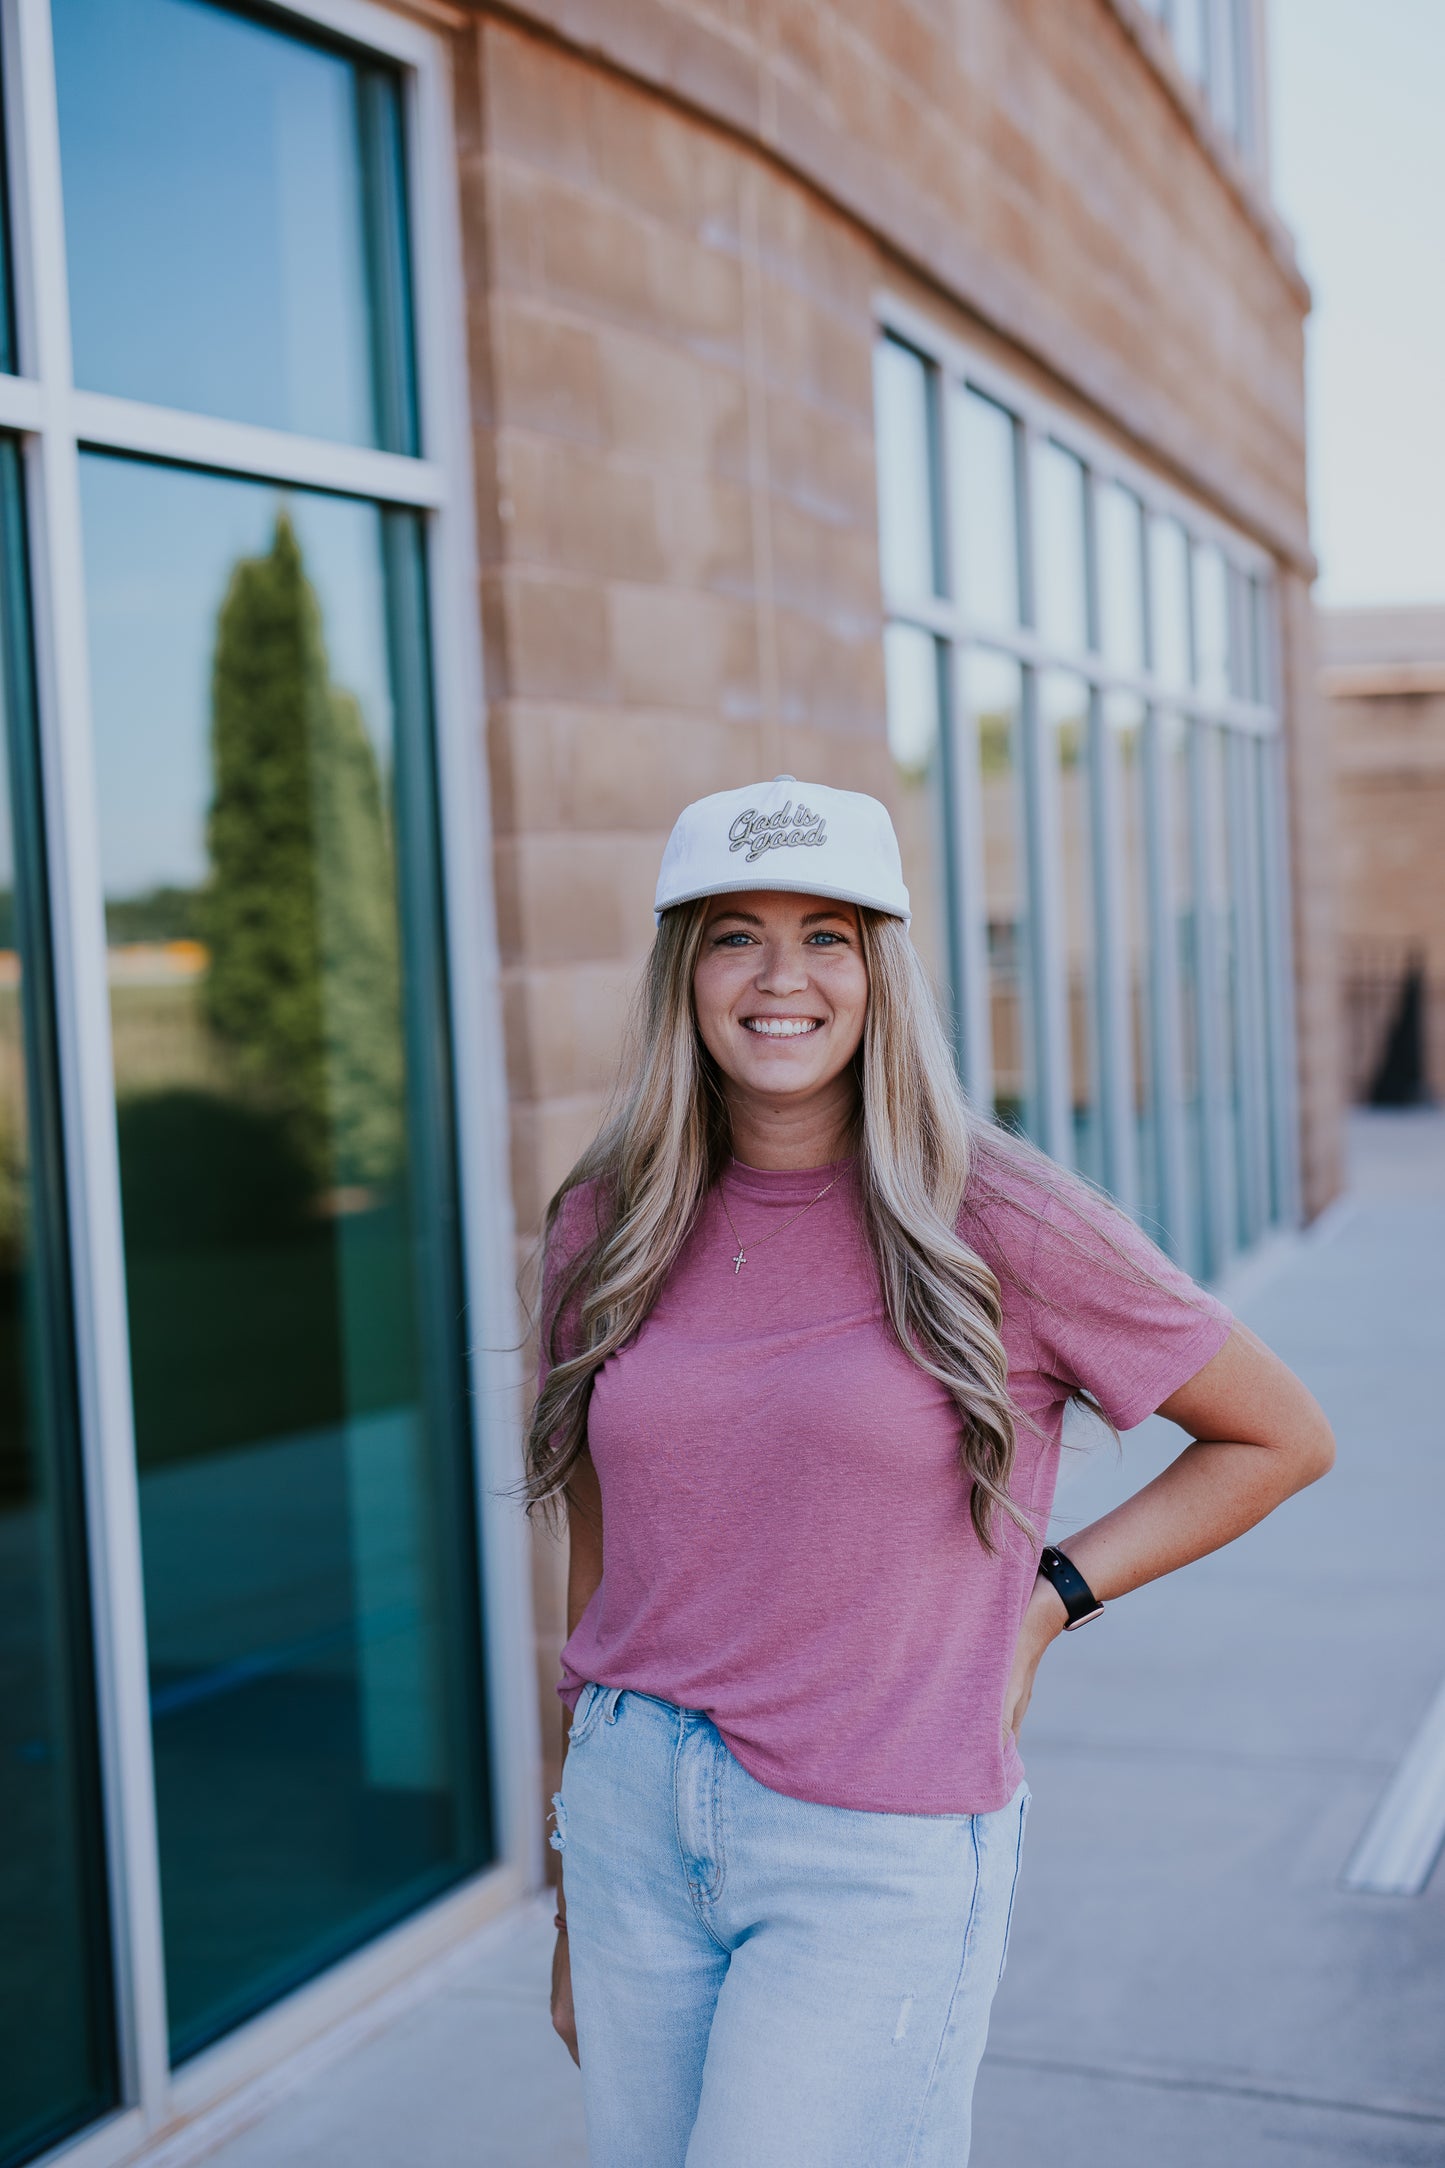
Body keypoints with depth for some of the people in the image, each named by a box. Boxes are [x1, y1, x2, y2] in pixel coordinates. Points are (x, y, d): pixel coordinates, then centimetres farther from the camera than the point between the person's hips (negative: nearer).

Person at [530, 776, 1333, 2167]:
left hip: (880, 1856, -4)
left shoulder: (999, 1228, -8)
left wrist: (1048, 1599, -4)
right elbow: (601, 1564, 11)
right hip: (636, 1823, 4)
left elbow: (1279, 1437, 4)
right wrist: (575, 1909, 15)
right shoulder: (608, 1231, 3)